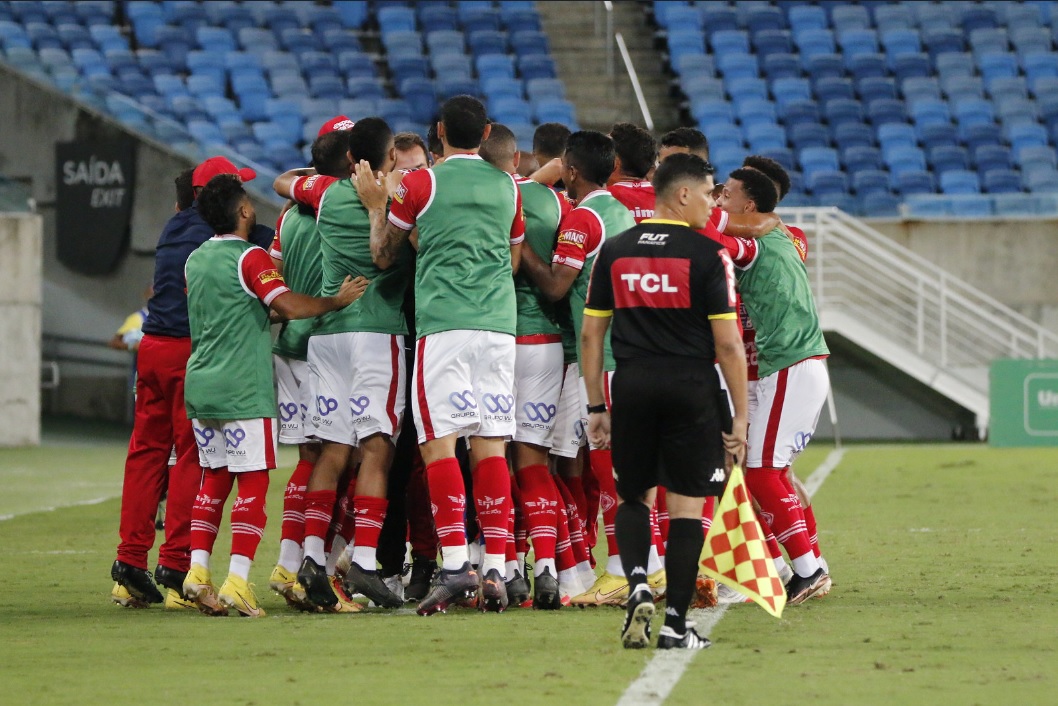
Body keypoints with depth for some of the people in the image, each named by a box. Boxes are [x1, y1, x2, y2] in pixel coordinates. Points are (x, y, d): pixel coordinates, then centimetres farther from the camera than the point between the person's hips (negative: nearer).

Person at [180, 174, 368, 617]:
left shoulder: (196, 260, 13)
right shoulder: (250, 258, -10)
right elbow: (288, 305, -23)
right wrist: (337, 301, -12)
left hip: (200, 384, 7)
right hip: (243, 389, -7)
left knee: (214, 479, 13)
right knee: (252, 481, -4)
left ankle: (198, 569, 4)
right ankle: (238, 581, -12)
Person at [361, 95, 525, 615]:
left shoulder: (420, 185, 0)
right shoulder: (508, 187, 13)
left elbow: (383, 256, 10)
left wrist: (376, 207, 23)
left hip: (442, 323, -4)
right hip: (499, 321, 4)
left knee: (439, 441, -5)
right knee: (490, 446, 3)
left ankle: (454, 562, -16)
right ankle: (495, 569, -1)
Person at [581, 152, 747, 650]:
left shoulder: (613, 252, 8)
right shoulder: (707, 256, -5)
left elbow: (591, 334, 9)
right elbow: (728, 344, -7)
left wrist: (595, 407, 15)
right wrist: (740, 418, -1)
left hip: (632, 385, 3)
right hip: (691, 386, -3)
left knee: (635, 496, 18)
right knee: (687, 505, 2)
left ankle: (637, 584, -6)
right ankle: (675, 623, 0)